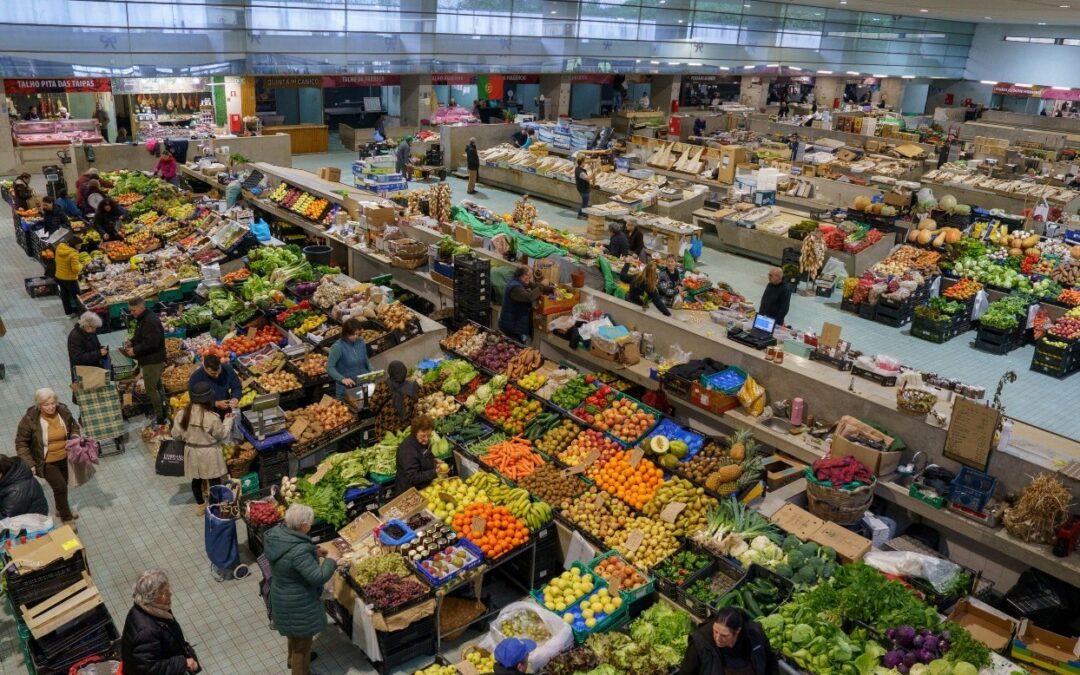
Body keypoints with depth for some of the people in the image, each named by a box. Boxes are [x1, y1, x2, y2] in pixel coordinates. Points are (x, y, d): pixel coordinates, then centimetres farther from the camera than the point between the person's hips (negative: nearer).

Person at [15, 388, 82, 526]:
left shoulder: (63, 411, -12)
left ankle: (61, 509, 49)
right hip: (47, 462, -4)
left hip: (65, 458, 4)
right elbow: (21, 444, -13)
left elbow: (74, 426, 8)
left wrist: (75, 438, -11)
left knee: (62, 485, 22)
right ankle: (67, 518, 14)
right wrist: (29, 463, -17)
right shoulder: (29, 419, -23)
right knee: (60, 487, -6)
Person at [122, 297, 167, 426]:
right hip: (150, 359, 11)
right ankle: (162, 412, 28)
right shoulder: (142, 319, 11)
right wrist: (132, 342, 7)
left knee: (151, 389, -6)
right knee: (156, 387, 18)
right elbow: (140, 336, 25)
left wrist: (135, 350, -21)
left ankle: (160, 417, 1)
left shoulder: (151, 321, -23)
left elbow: (151, 343, -29)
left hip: (153, 361, -11)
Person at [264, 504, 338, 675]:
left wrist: (313, 551, 2)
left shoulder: (276, 532, -12)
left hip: (282, 595, 9)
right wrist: (330, 562, -14)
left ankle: (293, 659, 59)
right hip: (298, 602, -9)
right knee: (302, 640, 16)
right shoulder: (299, 551, -38)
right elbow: (318, 577, -31)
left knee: (295, 633, 35)